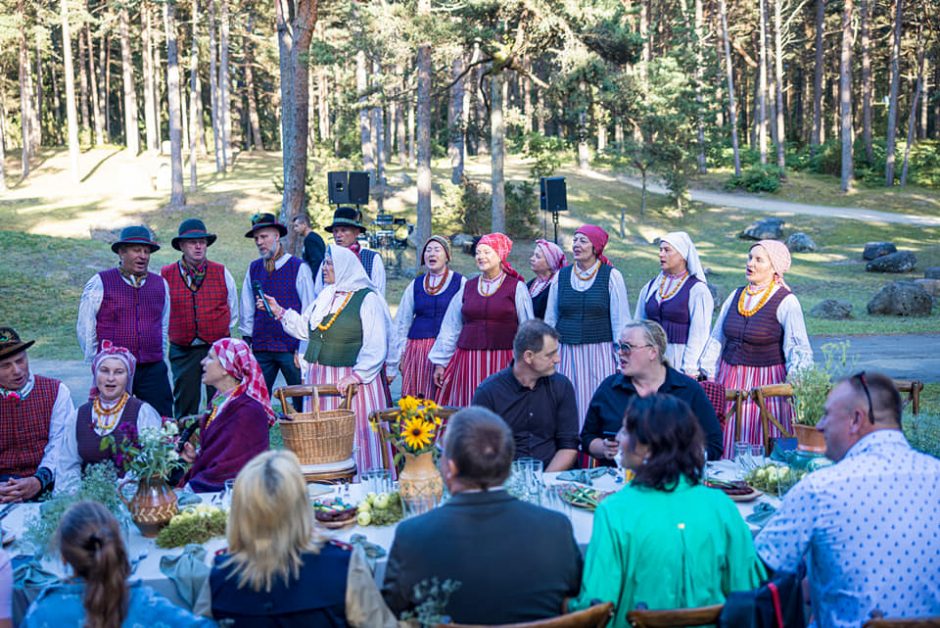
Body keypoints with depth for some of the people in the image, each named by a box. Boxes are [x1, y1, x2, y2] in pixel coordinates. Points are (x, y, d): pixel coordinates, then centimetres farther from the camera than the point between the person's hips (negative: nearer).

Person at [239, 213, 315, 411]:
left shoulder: (298, 267, -2)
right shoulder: (254, 268, 10)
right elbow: (247, 307, 15)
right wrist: (247, 339, 10)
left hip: (291, 346, -4)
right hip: (261, 348, 4)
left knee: (302, 402, 0)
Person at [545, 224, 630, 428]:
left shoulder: (611, 276, -1)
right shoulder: (561, 276, 9)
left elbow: (620, 319, 0)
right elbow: (550, 318, 15)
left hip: (600, 352, -3)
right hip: (567, 355, 3)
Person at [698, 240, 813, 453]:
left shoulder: (786, 302, -7)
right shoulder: (736, 296, 10)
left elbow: (798, 347, -11)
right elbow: (717, 338, 16)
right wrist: (709, 375, 12)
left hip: (766, 382, -5)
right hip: (730, 380, 5)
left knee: (763, 444, -3)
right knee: (728, 442, 5)